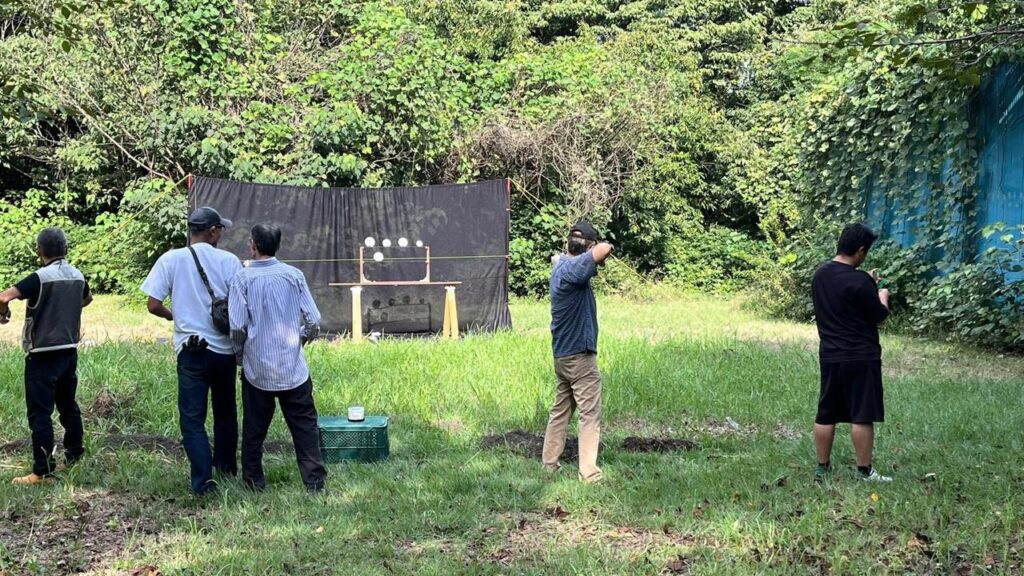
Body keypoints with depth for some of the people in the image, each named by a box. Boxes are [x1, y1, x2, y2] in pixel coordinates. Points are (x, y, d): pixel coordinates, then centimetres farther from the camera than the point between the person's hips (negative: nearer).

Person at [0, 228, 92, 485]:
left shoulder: (40, 278, -15)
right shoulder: (77, 276, 5)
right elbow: (87, 298, 28)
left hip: (43, 355, -7)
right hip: (69, 351, 7)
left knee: (40, 413, -3)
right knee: (68, 405, 19)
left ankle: (43, 471, -2)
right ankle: (74, 455, 28)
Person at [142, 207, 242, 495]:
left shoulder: (171, 260, -3)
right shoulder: (229, 261, -4)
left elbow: (153, 305, -6)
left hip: (191, 351, -1)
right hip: (224, 349, 2)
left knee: (192, 419, 2)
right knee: (225, 412, 20)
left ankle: (203, 479, -7)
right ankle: (227, 465, 34)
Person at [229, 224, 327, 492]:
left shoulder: (243, 279, -8)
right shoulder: (294, 275, -3)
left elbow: (237, 326, -10)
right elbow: (313, 320, -3)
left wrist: (239, 354, 8)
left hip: (257, 368, 0)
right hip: (293, 367, 1)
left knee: (254, 427, 14)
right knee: (304, 425, 7)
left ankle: (254, 480, 21)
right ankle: (315, 481, 5)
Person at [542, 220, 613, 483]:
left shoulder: (561, 264, 6)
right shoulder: (573, 267, -20)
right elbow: (605, 249, -31)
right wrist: (599, 249, -10)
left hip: (562, 354, 9)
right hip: (579, 354, -9)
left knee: (561, 409, 17)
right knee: (590, 414, -3)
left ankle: (550, 462, 22)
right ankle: (589, 473, -2)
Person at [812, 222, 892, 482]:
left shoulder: (820, 275, 5)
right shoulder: (859, 281, -18)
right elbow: (879, 316, -8)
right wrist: (882, 296, 11)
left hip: (829, 356, 7)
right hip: (860, 357, -7)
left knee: (826, 414, 10)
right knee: (862, 416, 0)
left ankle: (822, 467, 17)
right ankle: (864, 471, 6)